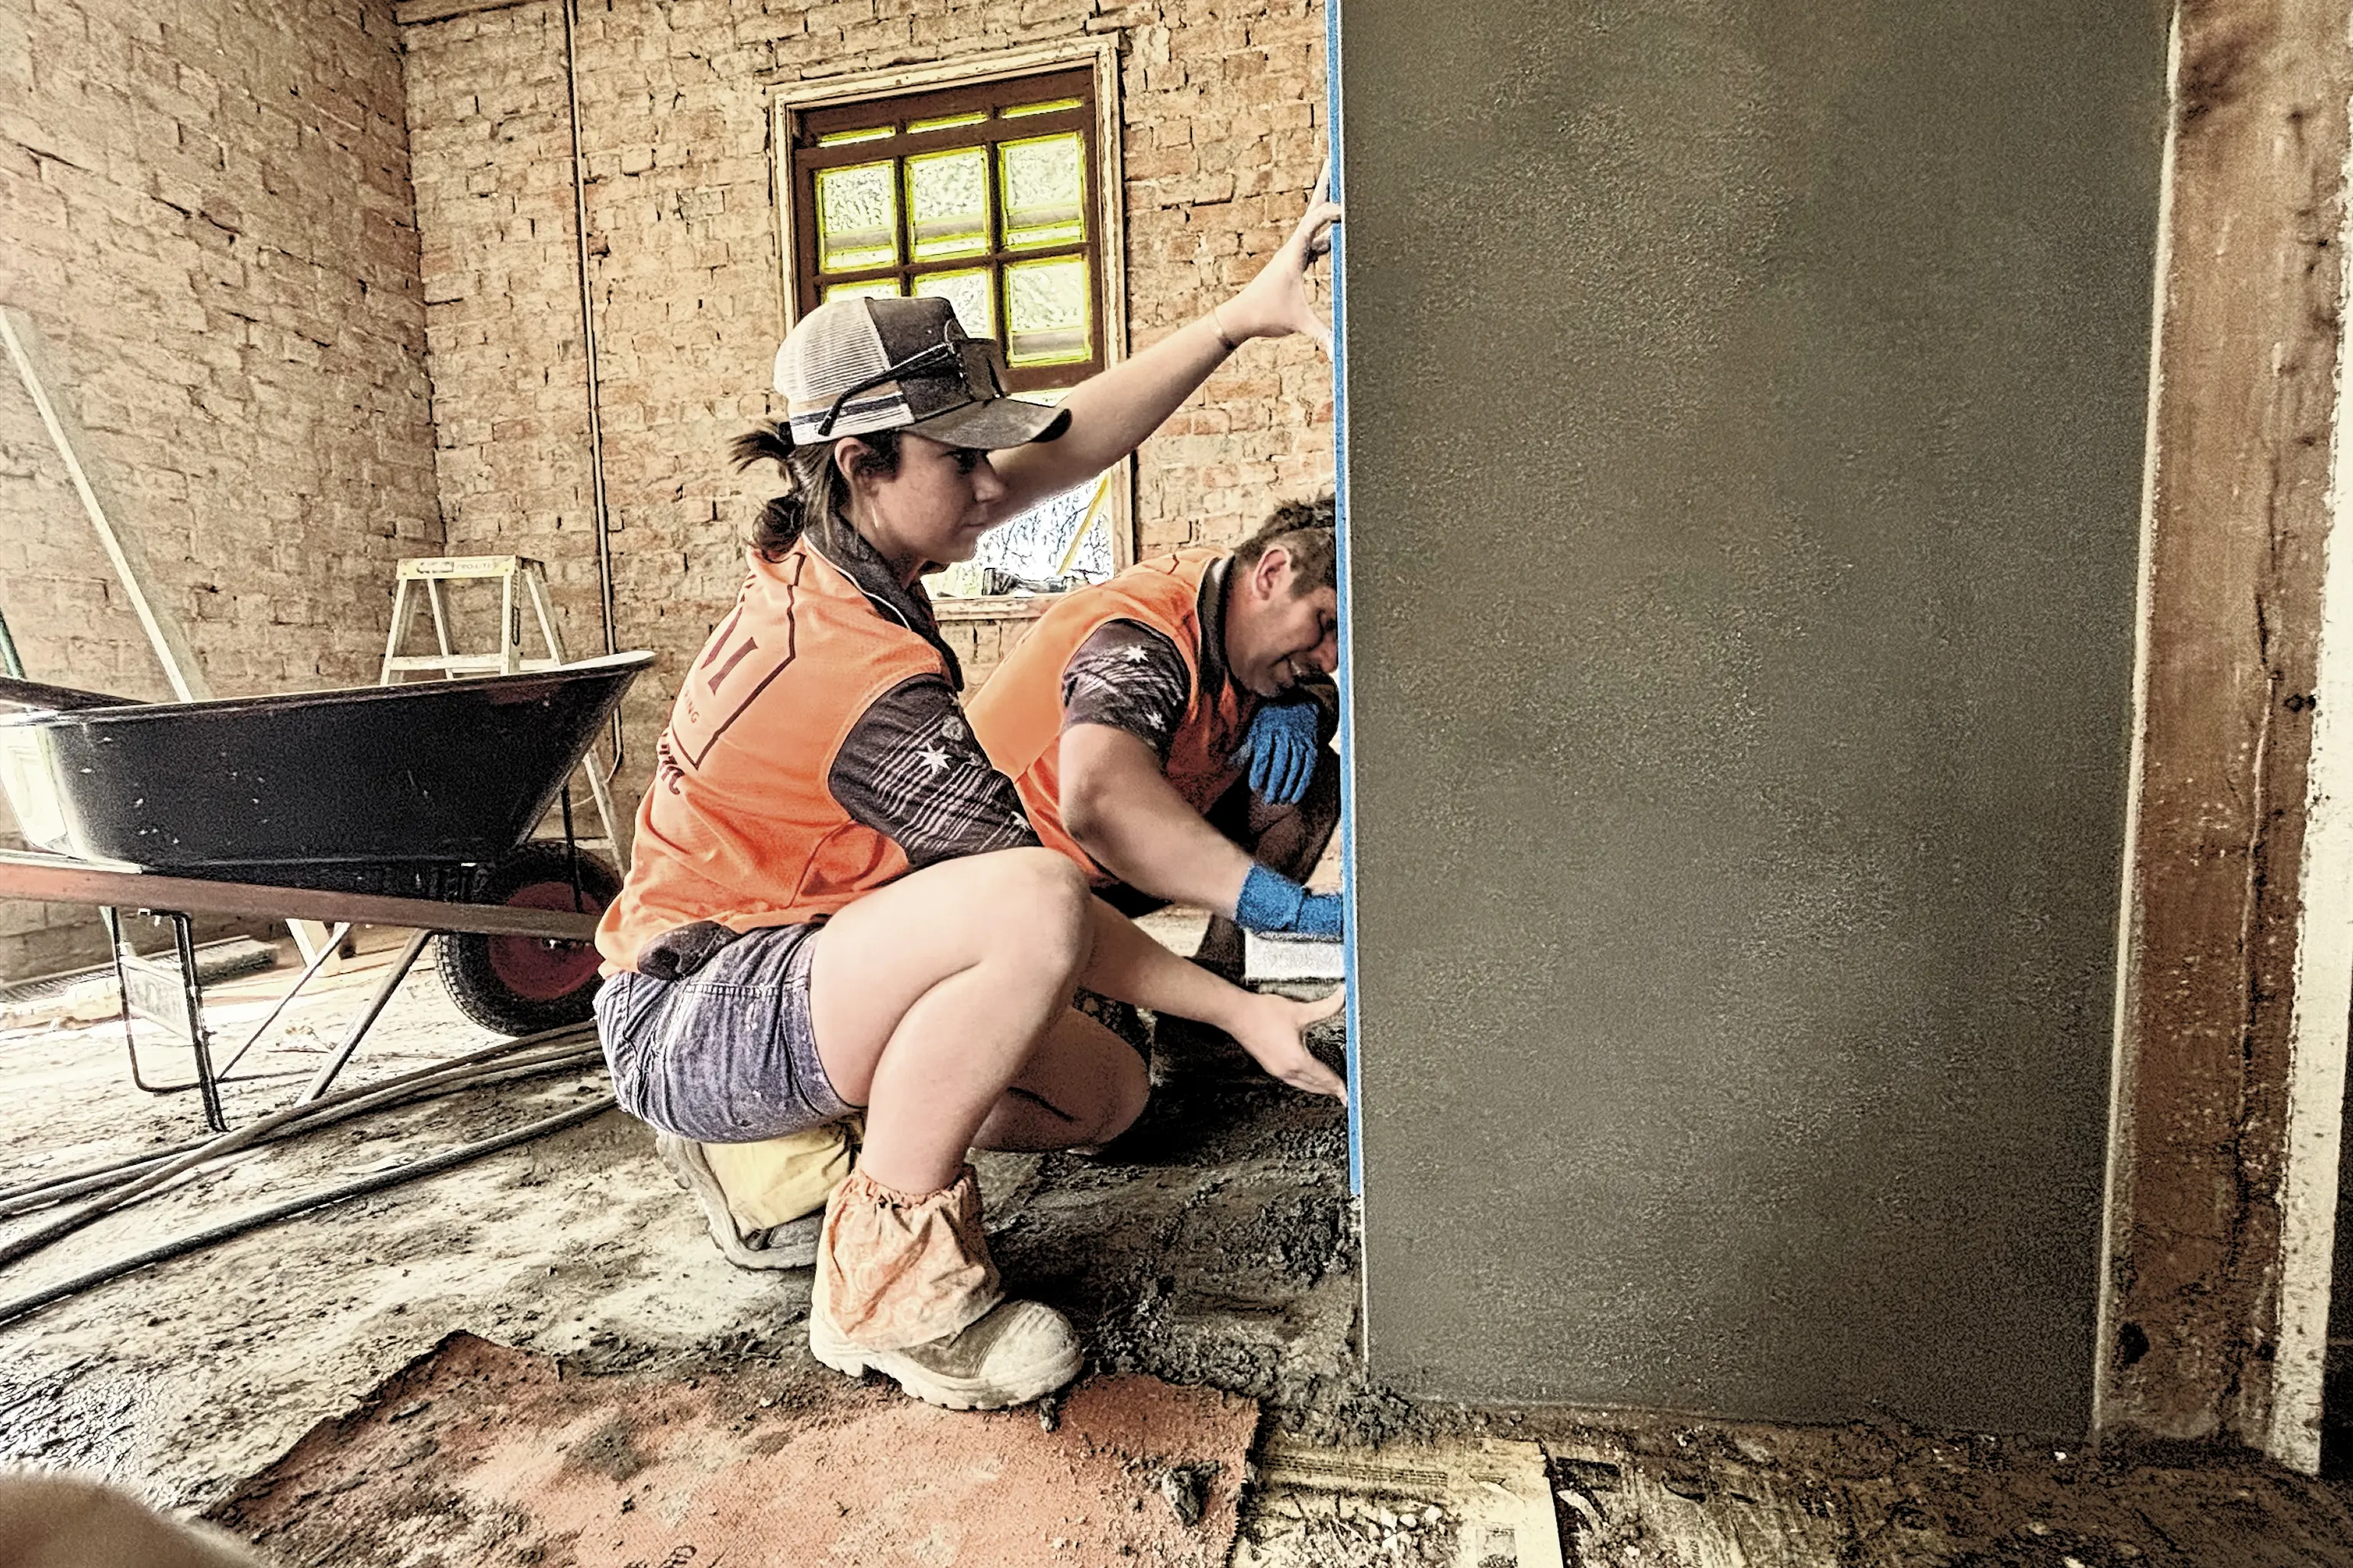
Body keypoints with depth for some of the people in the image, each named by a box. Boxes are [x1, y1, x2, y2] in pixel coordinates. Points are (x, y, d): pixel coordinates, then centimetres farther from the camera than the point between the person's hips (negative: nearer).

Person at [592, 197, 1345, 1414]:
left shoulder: (823, 553, -3)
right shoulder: (873, 682, -29)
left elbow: (1069, 448, -1)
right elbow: (1051, 904, -26)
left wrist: (1239, 318, -4)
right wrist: (1243, 1012, -17)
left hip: (766, 962, 8)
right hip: (692, 1021, -8)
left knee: (1104, 1094, 3)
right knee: (1028, 904, -37)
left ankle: (812, 1146, 14)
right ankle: (887, 1277, -16)